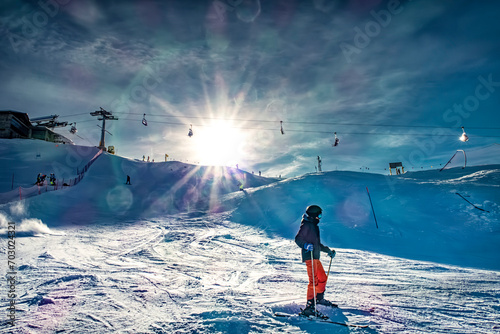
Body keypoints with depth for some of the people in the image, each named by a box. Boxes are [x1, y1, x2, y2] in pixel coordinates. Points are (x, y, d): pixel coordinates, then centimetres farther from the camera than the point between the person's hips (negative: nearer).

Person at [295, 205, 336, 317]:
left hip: (315, 257, 10)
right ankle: (309, 307, -15)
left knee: (323, 278, 19)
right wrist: (306, 245, -35)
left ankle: (319, 298, 38)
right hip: (309, 256, -10)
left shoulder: (314, 226, 23)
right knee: (314, 281, -15)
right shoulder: (306, 225, -6)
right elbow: (298, 239, -17)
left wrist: (328, 251, 34)